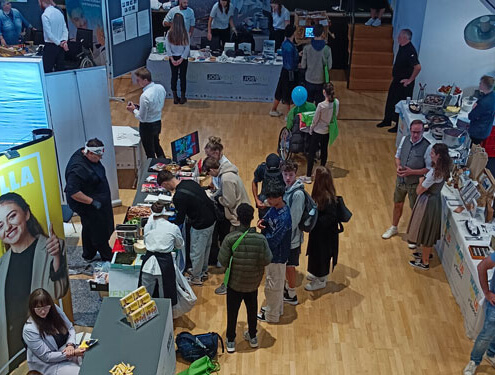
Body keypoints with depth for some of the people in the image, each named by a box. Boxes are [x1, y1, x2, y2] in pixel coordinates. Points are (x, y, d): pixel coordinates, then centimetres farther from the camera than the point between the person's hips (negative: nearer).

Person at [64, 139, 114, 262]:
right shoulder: (78, 168, -33)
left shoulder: (90, 157, -3)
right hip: (88, 206, -9)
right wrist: (92, 201, -28)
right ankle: (108, 258, 23)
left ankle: (88, 256, 40)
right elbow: (73, 192, -35)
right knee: (99, 232, 6)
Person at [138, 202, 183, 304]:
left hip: (148, 263, 2)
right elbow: (180, 246, 13)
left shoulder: (148, 226, 3)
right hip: (165, 263, -2)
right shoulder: (173, 228, -2)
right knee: (164, 296, 8)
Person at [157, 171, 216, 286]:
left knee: (197, 251, 12)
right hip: (211, 218, 9)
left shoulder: (179, 196, -24)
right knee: (205, 247, 26)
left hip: (201, 225, -9)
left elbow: (180, 219, -13)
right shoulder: (189, 182, 0)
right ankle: (203, 271, 45)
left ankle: (196, 277, 31)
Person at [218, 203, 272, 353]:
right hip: (253, 283, 2)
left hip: (234, 282, -1)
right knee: (252, 309, 23)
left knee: (232, 311, 17)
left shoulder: (230, 238, -23)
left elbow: (222, 260, -18)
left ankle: (230, 341, 30)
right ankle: (253, 337, 41)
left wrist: (231, 265, 2)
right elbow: (267, 260, -14)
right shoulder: (260, 239, -20)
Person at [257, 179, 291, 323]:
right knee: (275, 283, 25)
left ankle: (272, 315, 27)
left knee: (273, 285, 9)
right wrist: (262, 222, -11)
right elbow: (266, 219, 12)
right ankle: (276, 308, 44)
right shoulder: (274, 208, -4)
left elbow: (273, 241, -29)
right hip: (271, 253, 9)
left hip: (277, 255, -9)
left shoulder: (284, 218, -31)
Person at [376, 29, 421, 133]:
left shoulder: (410, 51, -26)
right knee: (391, 100, 20)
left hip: (404, 83, -10)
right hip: (397, 80, 10)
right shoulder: (402, 47, 3)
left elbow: (418, 67, -33)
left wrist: (410, 80, -23)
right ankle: (387, 120, 36)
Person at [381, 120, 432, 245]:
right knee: (397, 204, 23)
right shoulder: (404, 139, -7)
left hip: (415, 184, -5)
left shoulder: (427, 147, -22)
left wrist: (412, 172, -25)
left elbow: (429, 169, -16)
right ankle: (394, 228, 47)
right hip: (401, 180, 5)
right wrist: (398, 166, -11)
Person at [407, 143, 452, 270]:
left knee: (425, 231, 8)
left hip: (428, 203, -9)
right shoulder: (443, 169, -3)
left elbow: (419, 191, -22)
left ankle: (425, 262, 23)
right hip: (435, 200, 9)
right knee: (429, 231, 25)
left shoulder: (434, 173, -30)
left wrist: (421, 181, -6)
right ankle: (426, 254, 45)